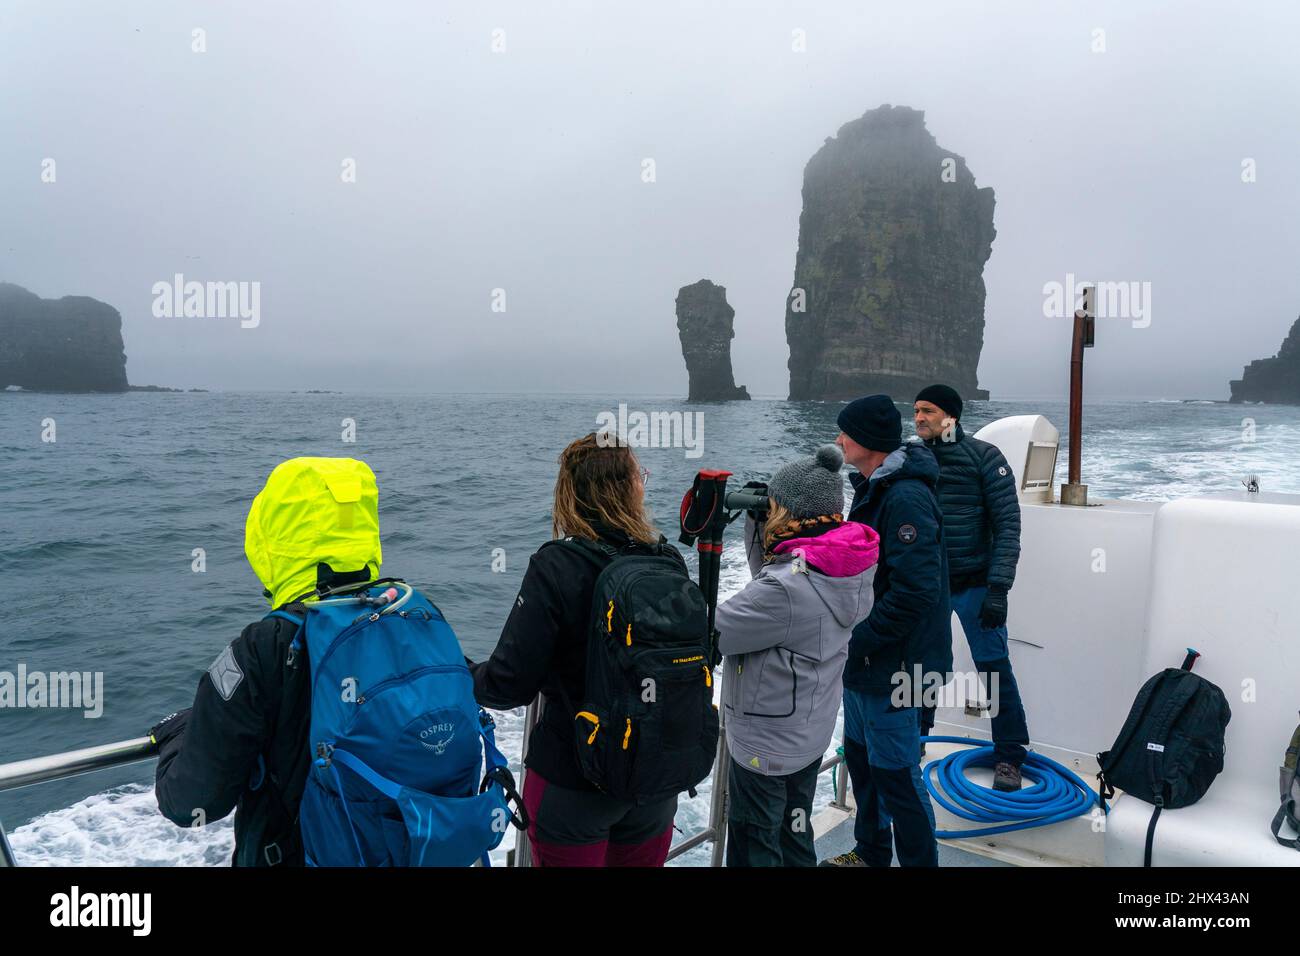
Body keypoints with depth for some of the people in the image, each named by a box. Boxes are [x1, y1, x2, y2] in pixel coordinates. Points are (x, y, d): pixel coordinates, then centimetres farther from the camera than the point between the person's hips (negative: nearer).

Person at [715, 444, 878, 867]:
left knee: (754, 848, 13)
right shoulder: (847, 568, -5)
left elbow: (710, 634, -23)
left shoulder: (787, 589, -32)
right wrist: (755, 522, -7)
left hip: (766, 744, -8)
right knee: (795, 834, 25)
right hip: (812, 734, 8)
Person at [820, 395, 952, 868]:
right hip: (864, 659, 10)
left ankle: (919, 860, 21)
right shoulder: (872, 488, 9)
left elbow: (915, 592, -29)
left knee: (895, 774, 3)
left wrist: (861, 641, -22)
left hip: (890, 667, -10)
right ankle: (870, 853, 40)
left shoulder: (906, 499, -23)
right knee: (861, 757, 22)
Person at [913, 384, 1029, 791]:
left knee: (994, 667, 1)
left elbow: (1007, 525, -10)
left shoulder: (983, 457, -7)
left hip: (974, 585, -3)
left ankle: (1009, 756, 16)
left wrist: (998, 588, -17)